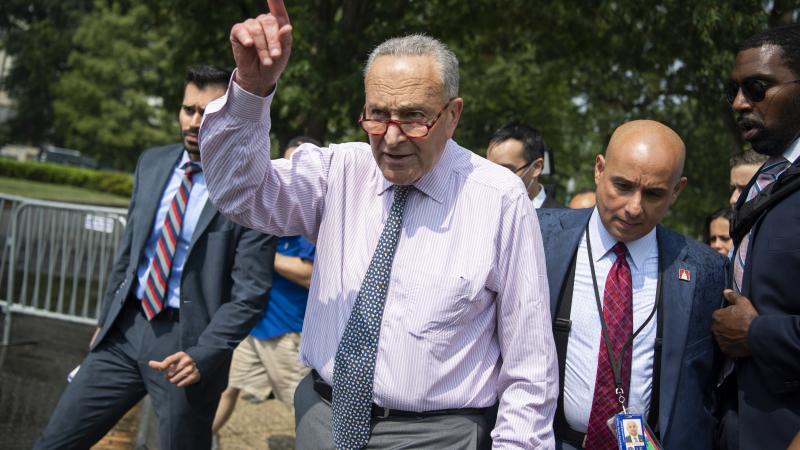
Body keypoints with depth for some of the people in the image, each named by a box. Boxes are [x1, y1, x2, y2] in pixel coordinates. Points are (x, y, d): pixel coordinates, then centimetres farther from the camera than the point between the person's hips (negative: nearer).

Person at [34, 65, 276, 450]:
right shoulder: (152, 163, 6)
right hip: (125, 330, 5)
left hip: (187, 342, -5)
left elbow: (250, 293, -12)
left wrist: (201, 357, -20)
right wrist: (106, 317, 18)